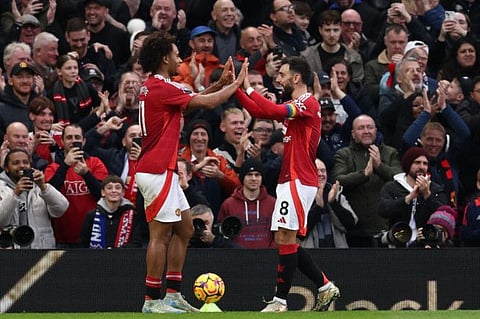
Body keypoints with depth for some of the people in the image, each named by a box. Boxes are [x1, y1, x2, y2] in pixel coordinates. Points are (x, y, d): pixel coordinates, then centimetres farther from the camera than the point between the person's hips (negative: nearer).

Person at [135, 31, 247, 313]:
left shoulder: (153, 87, 14)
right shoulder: (162, 88, -16)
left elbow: (195, 99, 27)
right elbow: (209, 102, -14)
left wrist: (221, 83, 17)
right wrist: (237, 83, -1)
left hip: (161, 170, 11)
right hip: (158, 171, -11)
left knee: (184, 229, 14)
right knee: (161, 234, -7)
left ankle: (173, 295, 14)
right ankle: (152, 300, -5)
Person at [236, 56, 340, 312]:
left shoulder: (308, 103, -12)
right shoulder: (294, 105, 20)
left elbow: (272, 111, -27)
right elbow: (259, 112, 21)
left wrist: (248, 88, -19)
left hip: (299, 180, -10)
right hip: (289, 180, 10)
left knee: (286, 238, -11)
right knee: (285, 240, 10)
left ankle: (280, 300, -10)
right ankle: (325, 287, 14)